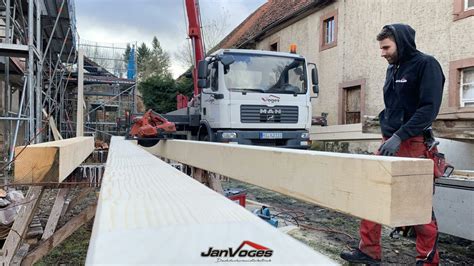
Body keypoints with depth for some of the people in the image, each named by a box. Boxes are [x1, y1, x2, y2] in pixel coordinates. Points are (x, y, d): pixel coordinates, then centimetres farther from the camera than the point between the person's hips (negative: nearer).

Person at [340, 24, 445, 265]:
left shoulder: (426, 64, -6)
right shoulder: (392, 69, 16)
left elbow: (429, 108, -16)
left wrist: (399, 136, -23)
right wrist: (386, 131, 9)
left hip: (413, 145, -7)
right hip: (389, 142, 7)